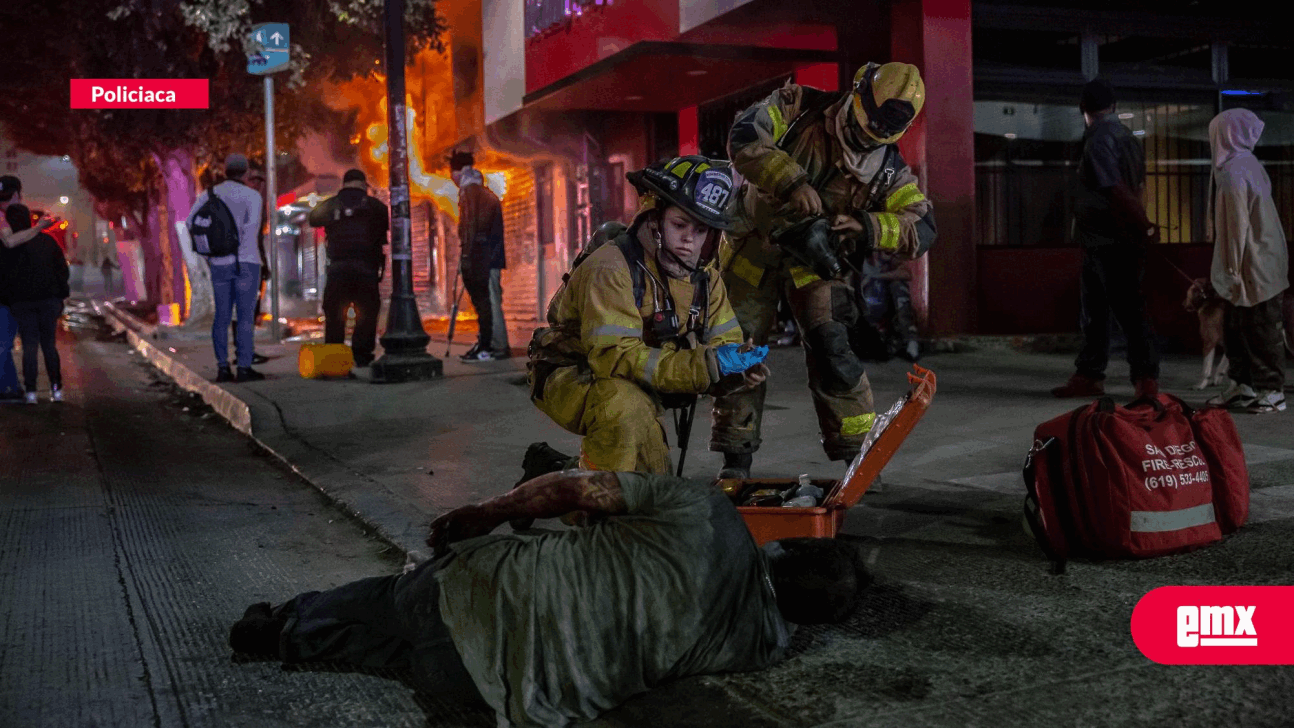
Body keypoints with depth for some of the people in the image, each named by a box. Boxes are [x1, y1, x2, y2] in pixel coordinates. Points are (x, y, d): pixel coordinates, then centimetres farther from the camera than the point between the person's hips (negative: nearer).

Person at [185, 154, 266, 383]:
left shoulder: (209, 194, 8)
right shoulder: (252, 195, -4)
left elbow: (191, 222, 2)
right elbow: (251, 225, -20)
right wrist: (244, 252, -11)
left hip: (219, 264, 4)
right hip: (246, 262, -4)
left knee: (222, 316, 10)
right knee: (246, 315, -2)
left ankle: (222, 368, 7)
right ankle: (244, 367, -6)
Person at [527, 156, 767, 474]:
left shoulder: (704, 277, -1)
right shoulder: (611, 267, -26)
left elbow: (724, 343, -3)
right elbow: (615, 356, -35)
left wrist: (739, 370, -29)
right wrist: (705, 364, -41)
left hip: (637, 389, 8)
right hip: (570, 379, -8)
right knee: (625, 406, -34)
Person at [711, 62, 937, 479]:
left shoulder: (889, 170, -10)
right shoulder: (799, 107, -13)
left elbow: (922, 232, -16)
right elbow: (744, 136, -25)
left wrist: (869, 227, -34)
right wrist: (792, 181, -37)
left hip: (815, 260, 0)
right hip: (754, 246, 0)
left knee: (832, 353, -14)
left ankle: (857, 454, -1)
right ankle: (736, 457, 14)